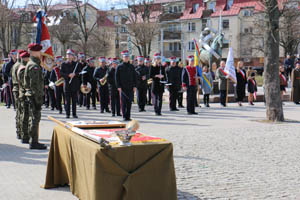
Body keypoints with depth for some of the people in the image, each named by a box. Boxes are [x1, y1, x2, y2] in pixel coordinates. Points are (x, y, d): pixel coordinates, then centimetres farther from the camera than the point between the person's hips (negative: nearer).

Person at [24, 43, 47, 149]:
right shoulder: (34, 66, -17)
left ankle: (33, 141, 22)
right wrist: (38, 98, -20)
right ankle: (34, 142, -1)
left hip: (31, 95, 10)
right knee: (35, 118, -6)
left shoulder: (31, 64, 16)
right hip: (34, 95, -10)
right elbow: (34, 84, -21)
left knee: (33, 119, 14)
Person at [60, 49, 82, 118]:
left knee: (74, 100, 3)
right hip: (67, 84, 0)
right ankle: (67, 114, 5)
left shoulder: (77, 64, 8)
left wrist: (74, 74, -15)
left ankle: (74, 113, 9)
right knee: (67, 100, -1)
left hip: (75, 84, 0)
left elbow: (80, 73, 3)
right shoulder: (64, 64, 8)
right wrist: (68, 75, -14)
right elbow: (61, 73, 0)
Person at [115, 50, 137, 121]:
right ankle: (124, 116, 1)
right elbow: (117, 77, 0)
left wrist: (135, 86, 2)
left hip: (130, 88, 2)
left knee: (129, 102, 3)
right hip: (122, 88, -2)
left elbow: (134, 77, 10)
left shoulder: (132, 66, 10)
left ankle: (128, 116, 10)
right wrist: (118, 87, -8)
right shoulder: (119, 67, 3)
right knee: (123, 102, -4)